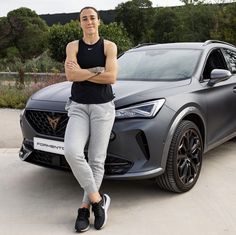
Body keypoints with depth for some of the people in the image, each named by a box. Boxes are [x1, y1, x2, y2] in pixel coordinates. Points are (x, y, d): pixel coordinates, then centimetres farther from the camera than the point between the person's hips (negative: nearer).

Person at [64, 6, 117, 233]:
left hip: (103, 107, -1)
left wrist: (81, 73, -7)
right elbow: (70, 75, -10)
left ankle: (84, 208, 10)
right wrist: (97, 70, -10)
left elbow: (111, 78, -12)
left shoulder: (109, 46, 2)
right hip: (78, 108, 1)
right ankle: (98, 199, -7)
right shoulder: (73, 46, 6)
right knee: (72, 152, -22)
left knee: (97, 160, -3)